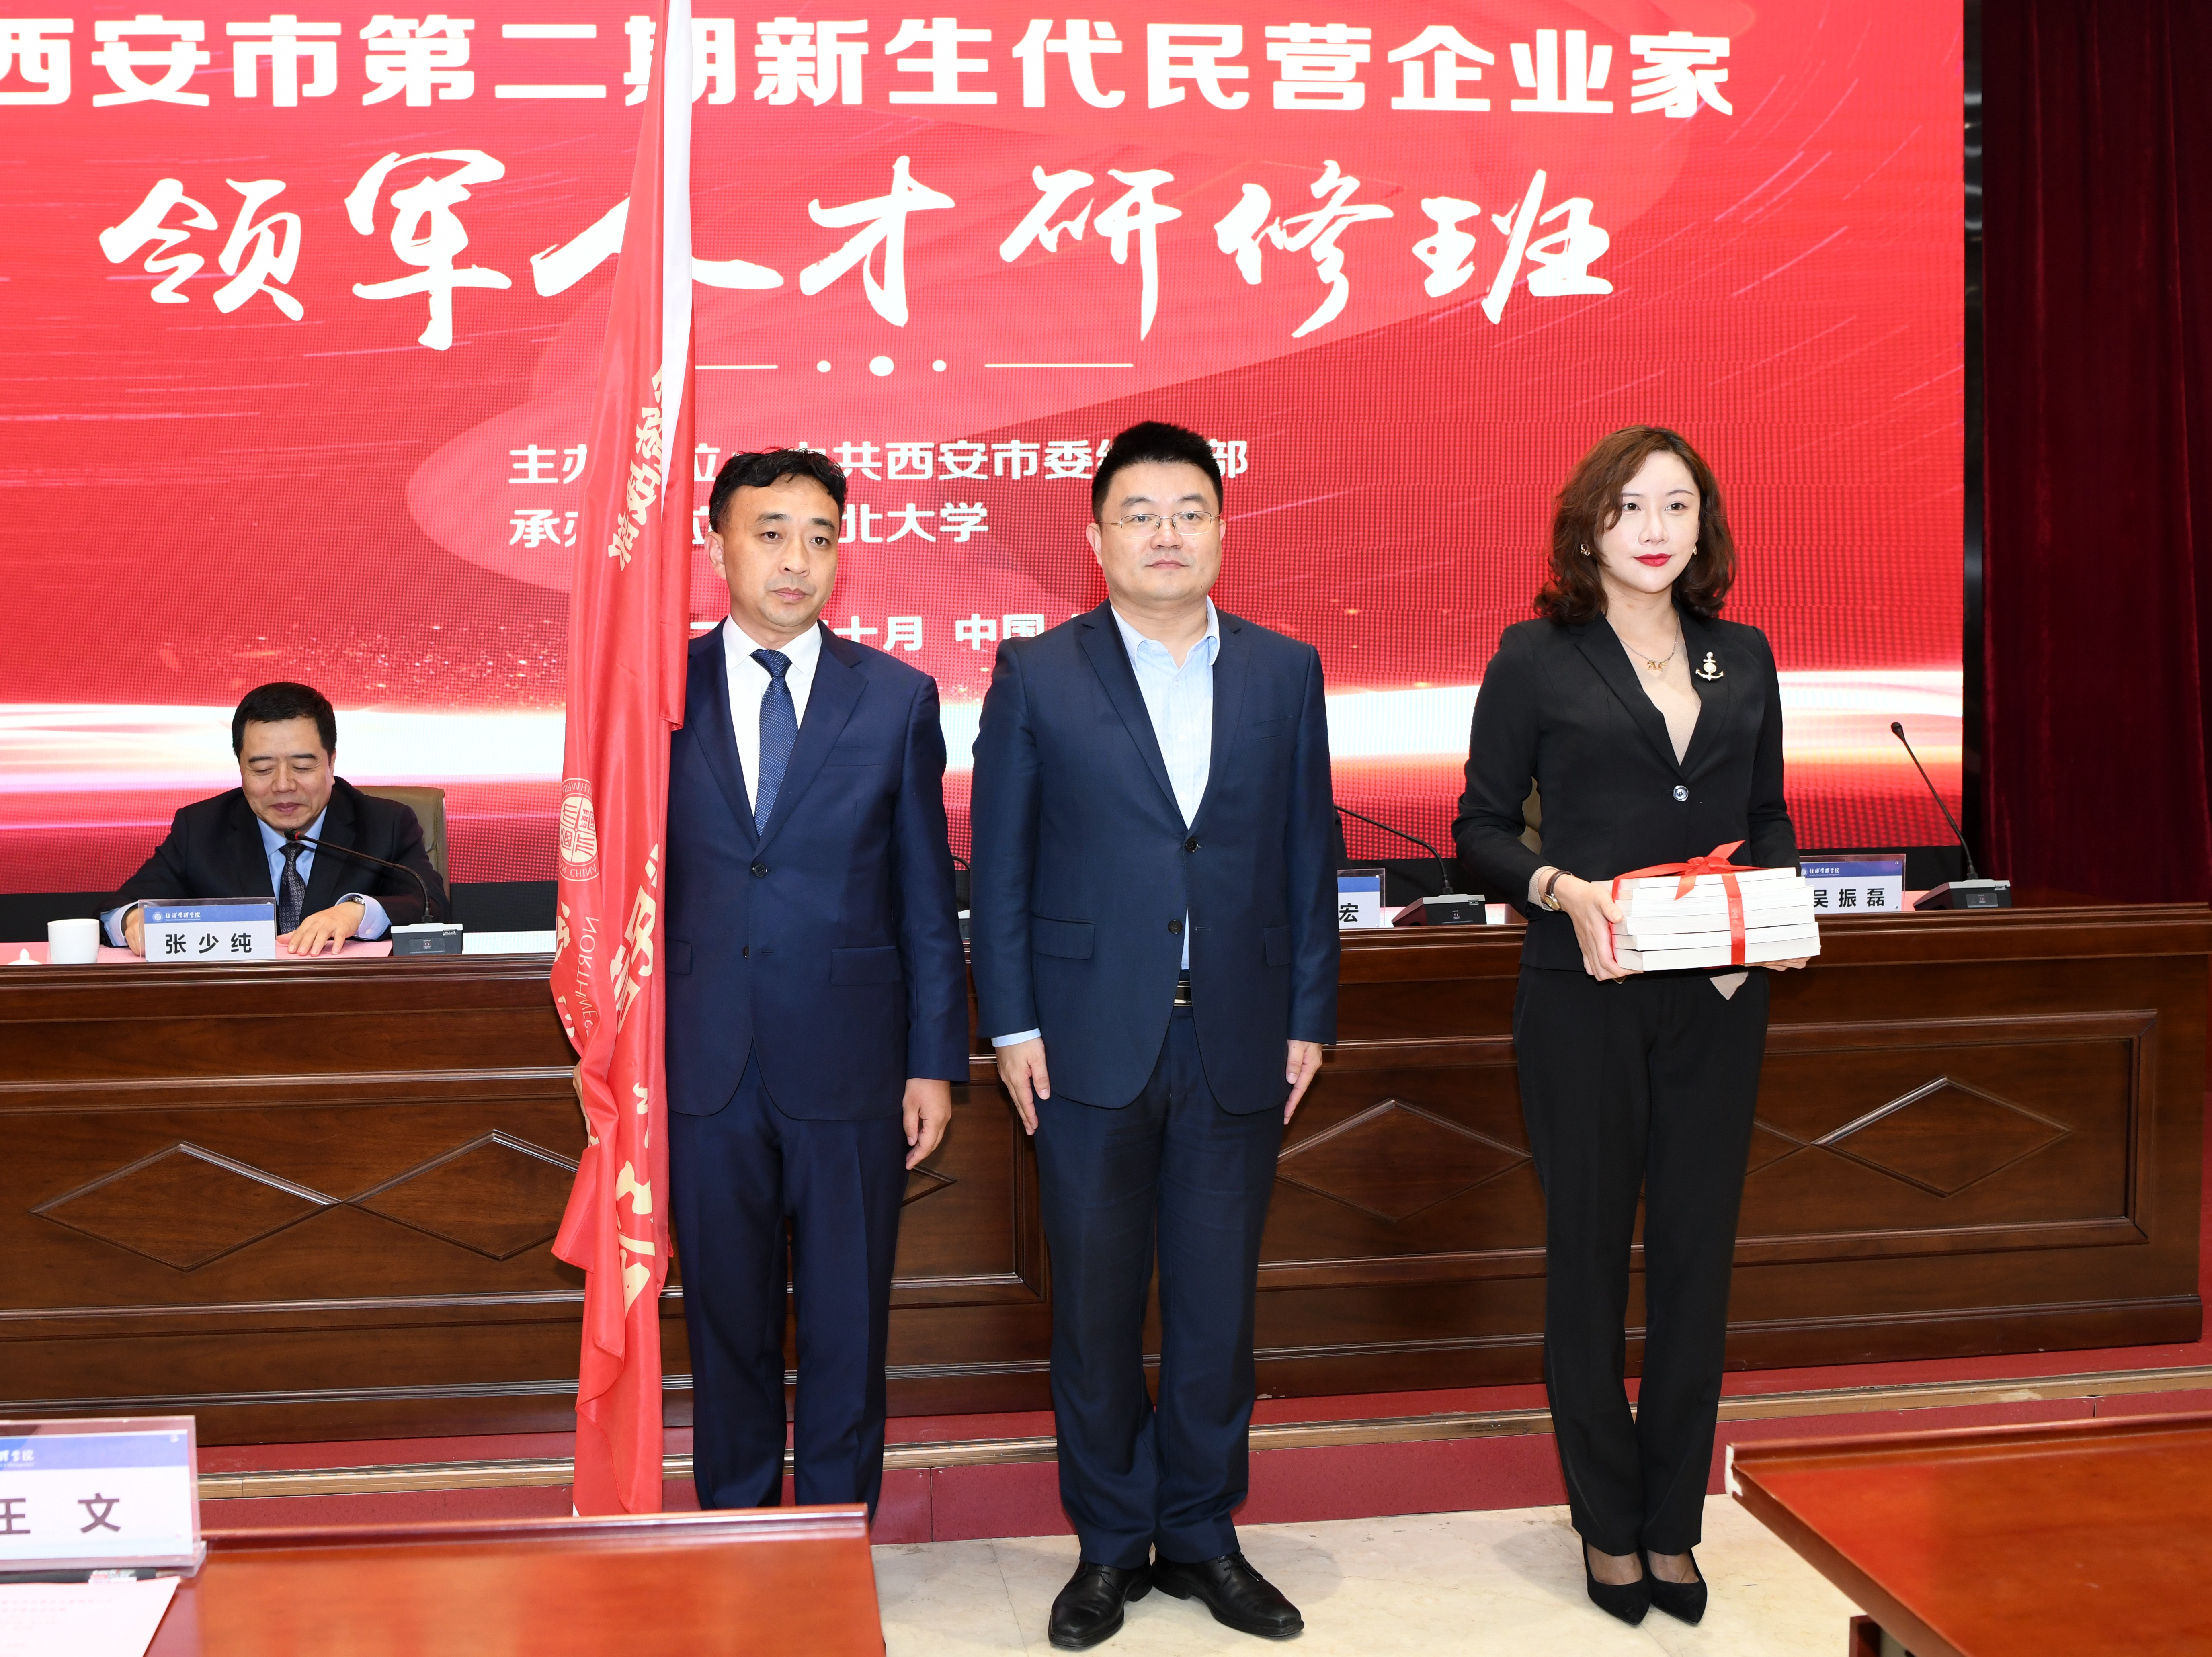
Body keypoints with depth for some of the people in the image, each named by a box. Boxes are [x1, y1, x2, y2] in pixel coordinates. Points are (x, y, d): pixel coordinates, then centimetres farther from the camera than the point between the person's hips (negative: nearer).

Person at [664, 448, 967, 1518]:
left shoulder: (899, 699, 2)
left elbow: (928, 897, 3)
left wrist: (935, 1062, -1)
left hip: (850, 1070, 0)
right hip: (706, 1070, 1)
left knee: (847, 1332, 9)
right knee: (727, 1325, 13)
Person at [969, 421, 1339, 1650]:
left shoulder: (1286, 673, 6)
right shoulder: (1037, 675, 1)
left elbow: (1309, 856, 7)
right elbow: (1000, 862, 0)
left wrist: (1310, 1019, 3)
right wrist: (1012, 1024, -5)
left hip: (1239, 1042, 2)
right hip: (1091, 1041, -1)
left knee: (1219, 1305, 10)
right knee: (1096, 1306, 8)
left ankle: (1202, 1535, 26)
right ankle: (1112, 1545, 23)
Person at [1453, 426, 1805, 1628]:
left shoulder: (1744, 660, 10)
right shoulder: (1536, 658, -1)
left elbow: (1771, 822, 15)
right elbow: (1480, 827, -1)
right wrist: (1562, 888, -18)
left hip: (1717, 1001, 3)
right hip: (1584, 999, -3)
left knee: (1698, 1255, 8)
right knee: (1589, 1253, 7)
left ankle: (1672, 1525, 23)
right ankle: (1608, 1525, 22)